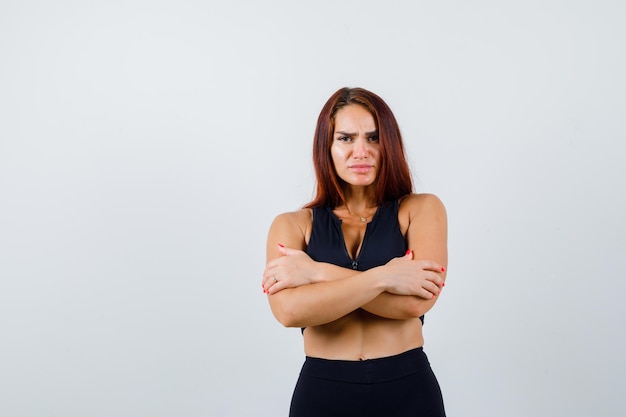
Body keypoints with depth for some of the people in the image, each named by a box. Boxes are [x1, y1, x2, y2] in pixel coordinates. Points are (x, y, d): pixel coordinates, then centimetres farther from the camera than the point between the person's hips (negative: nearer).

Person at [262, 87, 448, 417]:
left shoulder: (422, 209, 0)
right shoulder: (292, 225, 2)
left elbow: (416, 301, -15)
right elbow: (288, 309, -15)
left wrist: (318, 272, -13)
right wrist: (383, 276, -19)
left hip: (408, 390, 0)